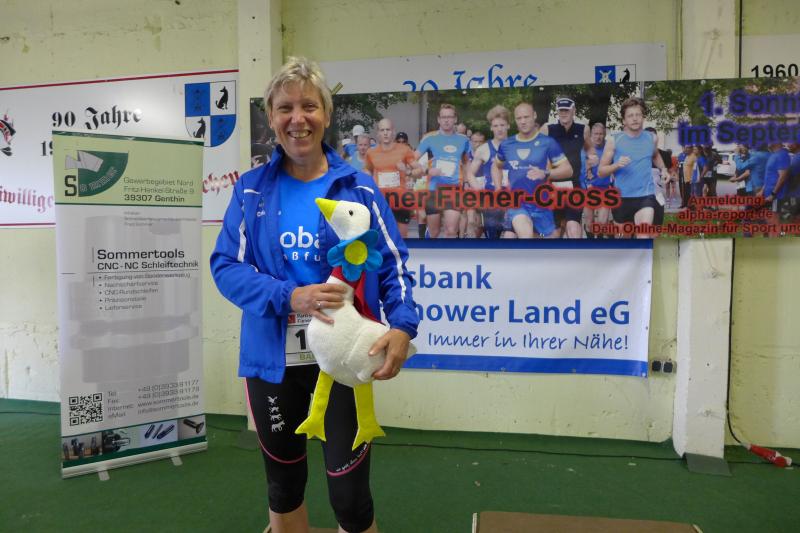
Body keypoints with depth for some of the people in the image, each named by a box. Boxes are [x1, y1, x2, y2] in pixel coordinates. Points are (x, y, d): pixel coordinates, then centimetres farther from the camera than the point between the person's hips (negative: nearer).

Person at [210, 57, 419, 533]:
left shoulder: (357, 187, -2)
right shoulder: (252, 189, 1)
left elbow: (393, 261, -3)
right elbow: (226, 266, -5)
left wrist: (402, 326, -21)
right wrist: (289, 297, -22)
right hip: (273, 359, 2)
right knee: (283, 482, 22)